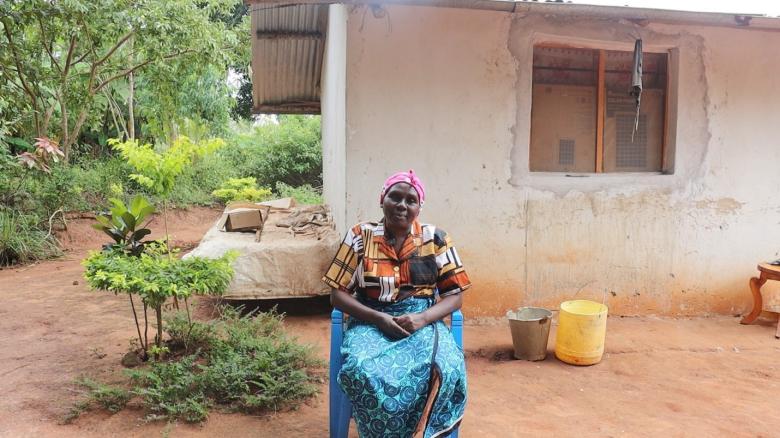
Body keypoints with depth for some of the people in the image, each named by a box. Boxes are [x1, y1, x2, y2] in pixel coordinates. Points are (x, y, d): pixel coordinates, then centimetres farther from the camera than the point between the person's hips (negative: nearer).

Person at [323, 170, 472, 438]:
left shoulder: (436, 239, 4)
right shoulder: (359, 236, 2)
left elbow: (455, 295, 4)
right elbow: (338, 294, 1)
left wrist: (421, 319, -15)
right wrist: (379, 318, -15)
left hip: (423, 321, 1)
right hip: (371, 321, 0)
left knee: (447, 369, -32)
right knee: (362, 370, -34)